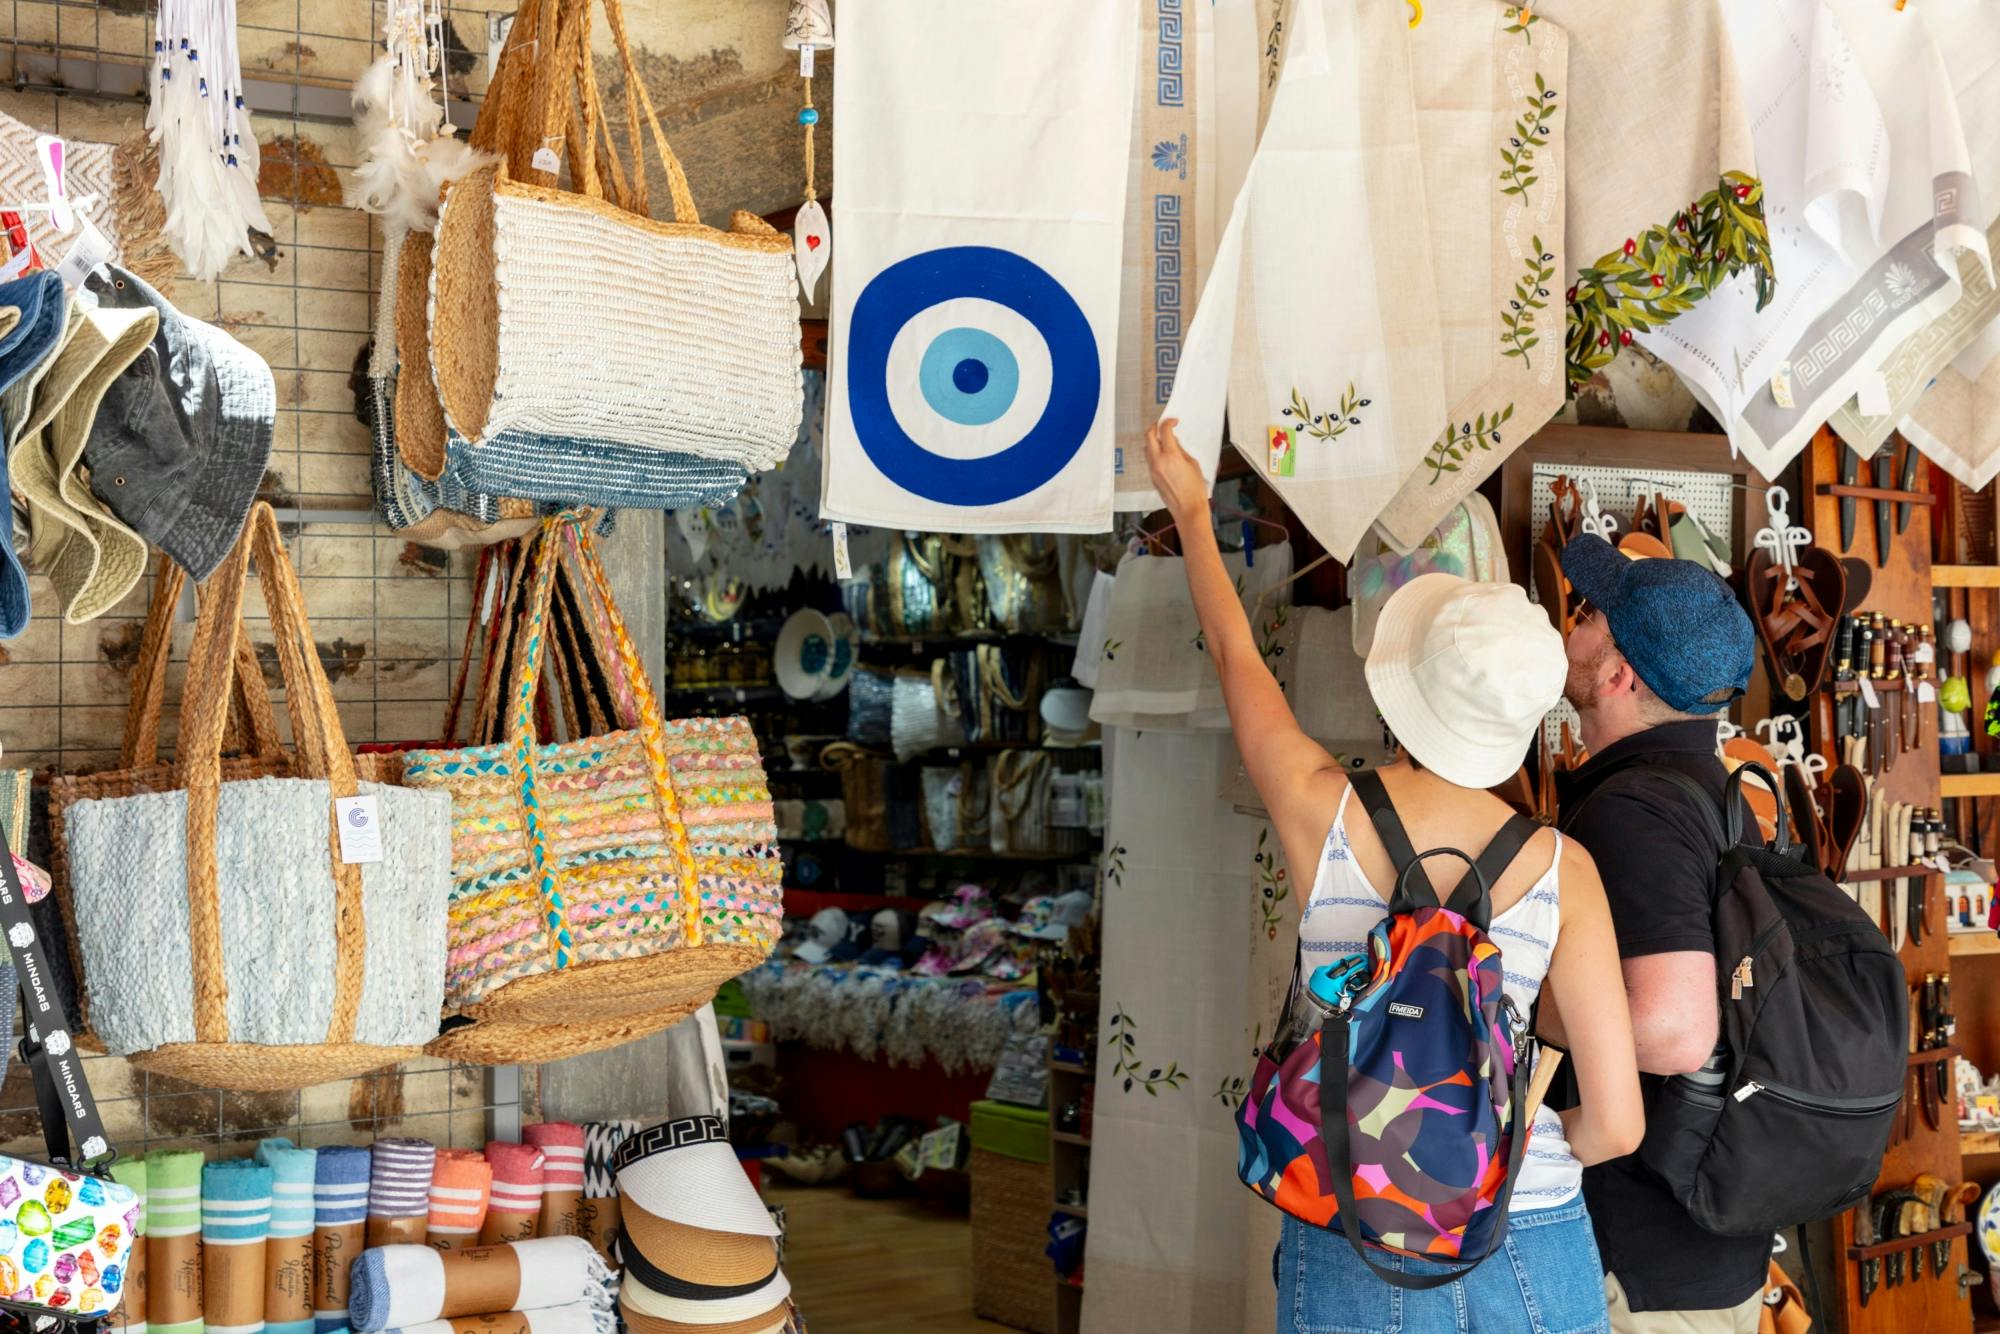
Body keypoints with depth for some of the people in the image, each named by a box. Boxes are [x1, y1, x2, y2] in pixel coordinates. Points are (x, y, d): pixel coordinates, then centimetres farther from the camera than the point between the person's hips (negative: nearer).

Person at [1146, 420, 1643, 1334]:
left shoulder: (1321, 812, -7)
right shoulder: (1563, 870, -7)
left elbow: (1237, 658, 14)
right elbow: (1616, 1123, -7)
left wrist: (1191, 512, 29)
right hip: (1530, 1251, 0)